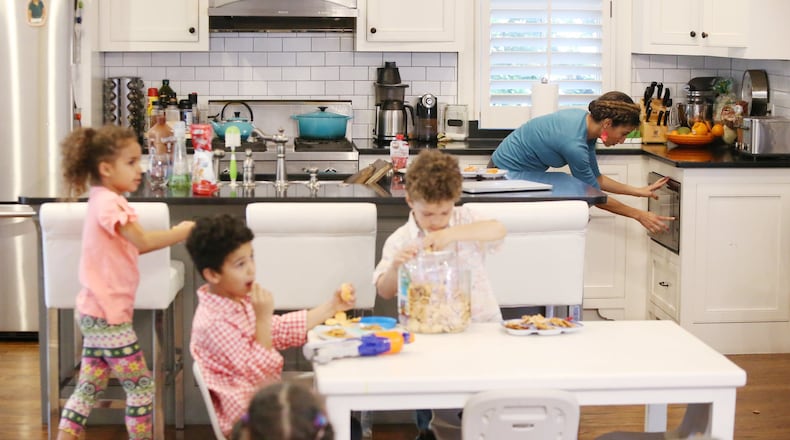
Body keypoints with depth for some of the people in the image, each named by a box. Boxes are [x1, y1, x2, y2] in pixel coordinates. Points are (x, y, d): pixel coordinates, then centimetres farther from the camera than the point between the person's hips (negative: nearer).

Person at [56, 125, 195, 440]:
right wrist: (187, 231, -22)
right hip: (108, 314, -10)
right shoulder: (108, 203, -18)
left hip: (96, 312, 10)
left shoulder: (104, 200, 14)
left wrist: (174, 234, 6)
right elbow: (142, 241, -30)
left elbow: (131, 246, 15)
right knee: (141, 387, -1)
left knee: (90, 386, 14)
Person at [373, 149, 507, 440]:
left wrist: (452, 233, -28)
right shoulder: (400, 240, 2)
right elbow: (384, 291, 0)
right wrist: (395, 266, -22)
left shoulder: (463, 220, 4)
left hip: (480, 320, 0)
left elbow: (498, 230, -16)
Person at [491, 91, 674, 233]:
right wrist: (639, 215, -12)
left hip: (524, 174, 9)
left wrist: (639, 191, 3)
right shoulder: (574, 143, -31)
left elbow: (594, 178, 6)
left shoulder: (586, 121, -5)